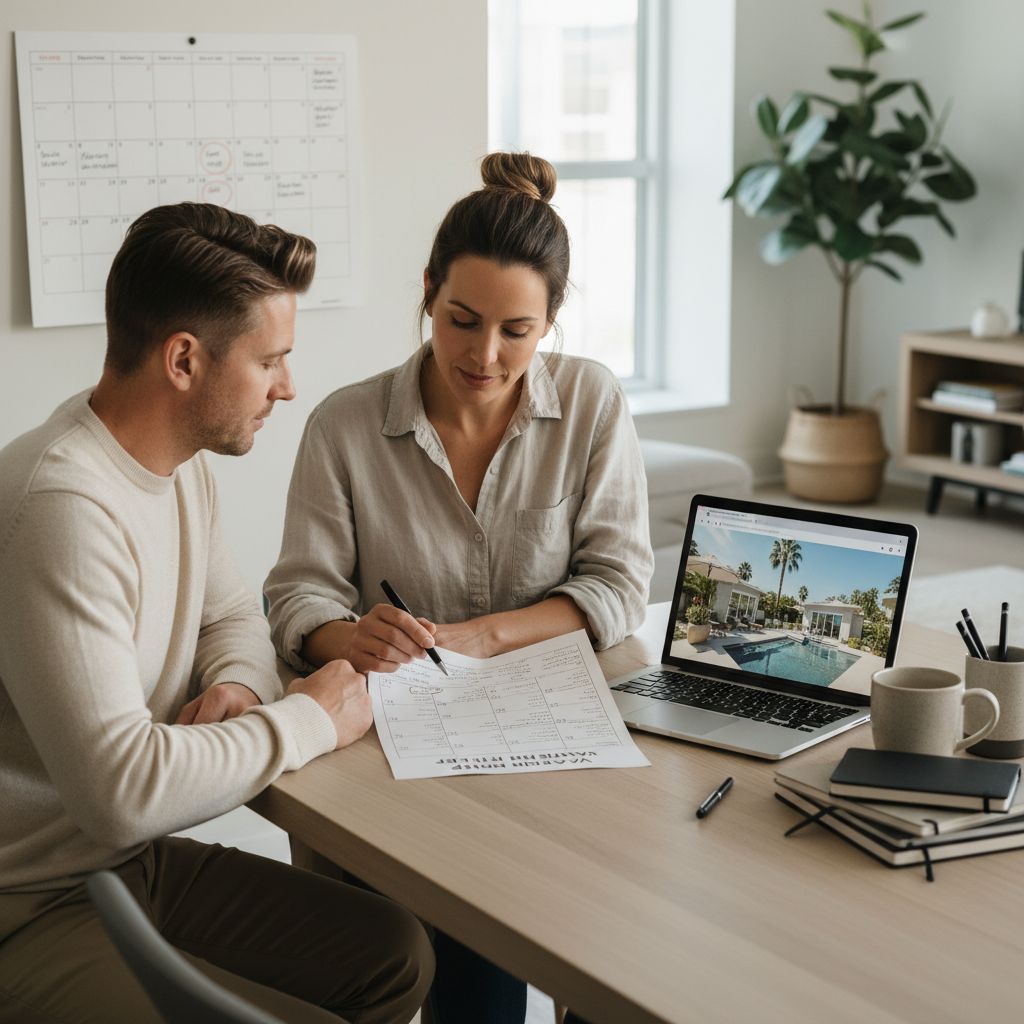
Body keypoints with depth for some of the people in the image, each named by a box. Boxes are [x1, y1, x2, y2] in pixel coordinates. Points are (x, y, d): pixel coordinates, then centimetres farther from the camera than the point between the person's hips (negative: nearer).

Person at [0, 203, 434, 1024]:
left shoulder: (182, 465, 4)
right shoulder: (66, 510, -28)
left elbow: (232, 615, 21)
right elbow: (121, 789, -33)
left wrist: (235, 681, -4)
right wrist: (307, 720, -19)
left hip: (136, 860, 9)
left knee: (396, 955, 2)